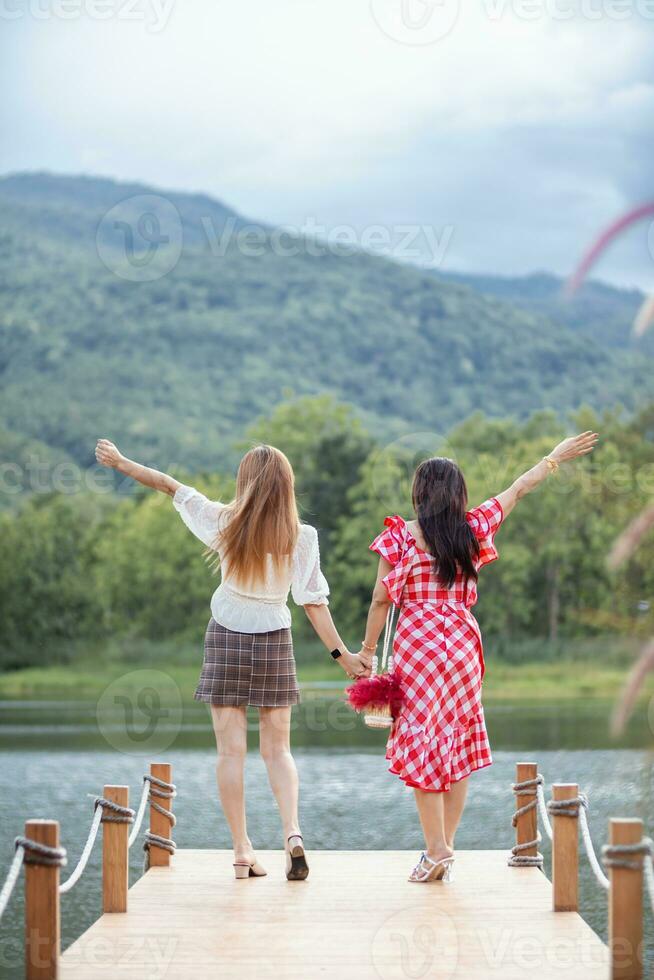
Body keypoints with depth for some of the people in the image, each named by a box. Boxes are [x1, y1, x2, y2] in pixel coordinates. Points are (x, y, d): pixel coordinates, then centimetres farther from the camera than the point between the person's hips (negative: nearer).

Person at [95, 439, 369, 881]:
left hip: (226, 640, 0)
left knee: (232, 750, 3)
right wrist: (343, 655, -5)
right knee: (278, 749, 8)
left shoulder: (225, 522, -9)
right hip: (274, 644, 0)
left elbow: (170, 485, 2)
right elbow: (313, 601, -10)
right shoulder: (301, 537, -10)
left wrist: (121, 462, 15)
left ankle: (243, 850, 0)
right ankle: (293, 832, -13)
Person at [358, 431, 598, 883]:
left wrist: (367, 651, 6)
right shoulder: (474, 528, 5)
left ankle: (436, 849, -7)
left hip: (417, 644, -4)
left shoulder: (401, 536, -5)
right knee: (458, 746, 10)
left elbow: (381, 599, -4)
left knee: (423, 746, -1)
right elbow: (518, 489, 18)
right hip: (463, 645, 4)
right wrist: (556, 456, 30)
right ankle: (447, 846, 13)